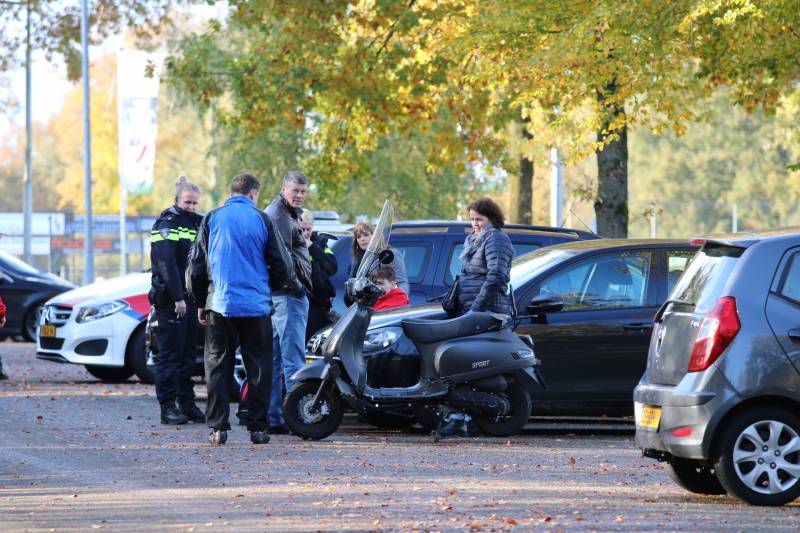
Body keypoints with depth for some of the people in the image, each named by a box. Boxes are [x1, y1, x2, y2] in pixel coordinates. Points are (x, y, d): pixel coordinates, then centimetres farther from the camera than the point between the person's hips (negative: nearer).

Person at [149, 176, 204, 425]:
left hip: (190, 299, 8)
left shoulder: (195, 224, 17)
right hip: (170, 299, -8)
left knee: (188, 354, 11)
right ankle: (168, 407, -4)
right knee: (170, 354, -6)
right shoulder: (166, 225, -7)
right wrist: (177, 297, -22)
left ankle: (187, 403, 16)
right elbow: (165, 264, -16)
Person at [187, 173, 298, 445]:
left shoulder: (212, 218, 4)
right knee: (259, 367, 7)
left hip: (219, 305, 1)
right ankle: (257, 427, 4)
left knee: (217, 366, 7)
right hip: (256, 307, -1)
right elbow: (282, 266, 3)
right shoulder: (261, 220, -1)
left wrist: (200, 303, 18)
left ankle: (218, 427, 2)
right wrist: (295, 285, 24)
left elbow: (196, 266, 7)